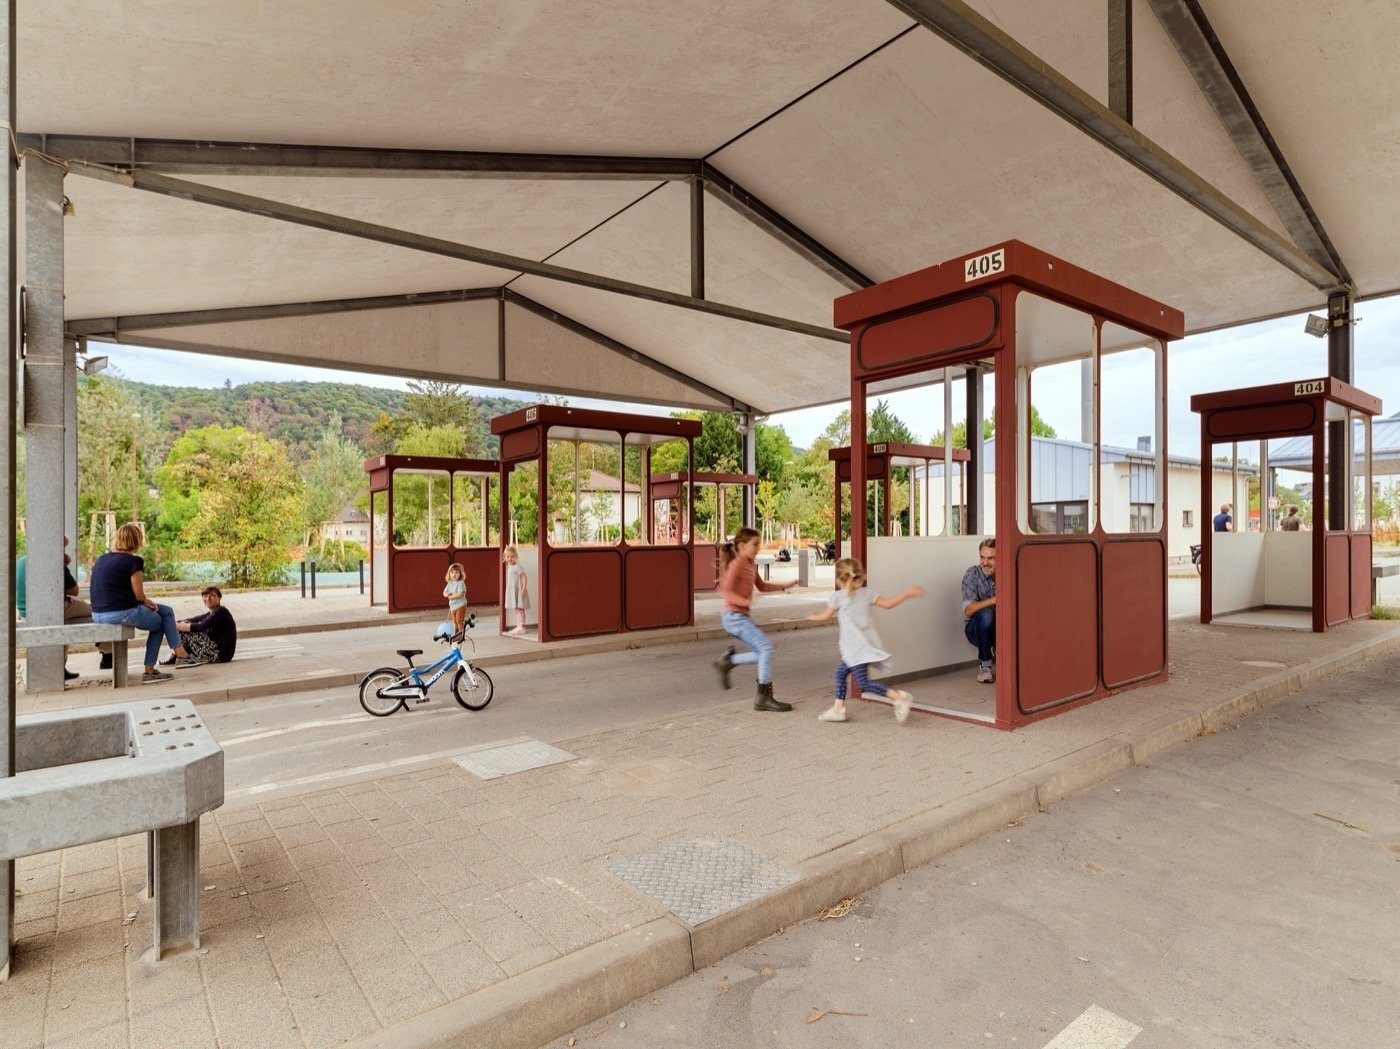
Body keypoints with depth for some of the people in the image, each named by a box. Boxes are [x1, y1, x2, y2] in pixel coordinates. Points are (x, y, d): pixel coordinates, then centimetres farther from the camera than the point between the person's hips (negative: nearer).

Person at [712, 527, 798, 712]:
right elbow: (725, 592, -21)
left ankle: (727, 661, 17)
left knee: (763, 654, 6)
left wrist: (785, 585, 20)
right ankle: (764, 698, -8)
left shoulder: (751, 565, 15)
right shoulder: (736, 564, -13)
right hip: (734, 616, -9)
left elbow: (762, 586, 27)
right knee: (766, 647, -14)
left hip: (741, 617, 9)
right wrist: (747, 602, -32)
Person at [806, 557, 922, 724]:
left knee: (864, 683, -8)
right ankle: (838, 708, 18)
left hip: (857, 648, -8)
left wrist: (813, 617, 28)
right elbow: (888, 603, 5)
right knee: (841, 671, 17)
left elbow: (826, 616, 7)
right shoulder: (866, 592, 8)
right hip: (867, 644, 8)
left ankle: (898, 696, -18)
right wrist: (908, 593, 13)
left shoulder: (837, 596, -5)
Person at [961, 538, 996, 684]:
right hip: (976, 628, -2)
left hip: (1002, 628, 3)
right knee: (985, 613, -33)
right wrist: (994, 600, -38)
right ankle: (984, 666, -15)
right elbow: (968, 610, -24)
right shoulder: (972, 574, -14)